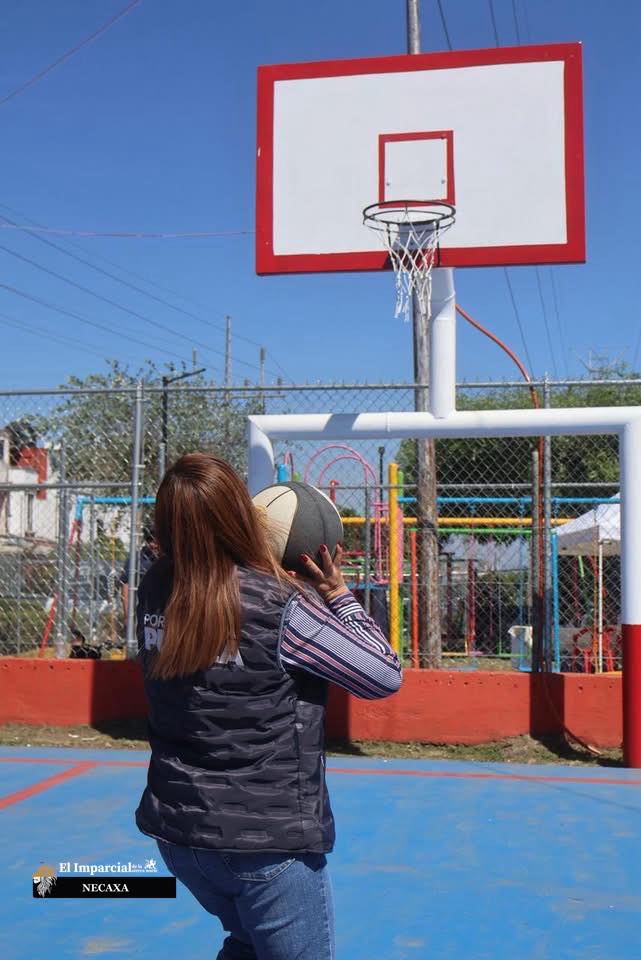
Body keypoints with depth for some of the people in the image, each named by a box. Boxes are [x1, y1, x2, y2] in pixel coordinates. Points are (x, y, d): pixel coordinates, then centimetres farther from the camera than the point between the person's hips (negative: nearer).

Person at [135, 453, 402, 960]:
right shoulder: (281, 606, -22)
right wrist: (338, 594, -2)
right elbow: (387, 675, -11)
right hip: (269, 843, -6)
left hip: (176, 828, 6)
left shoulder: (155, 592, -6)